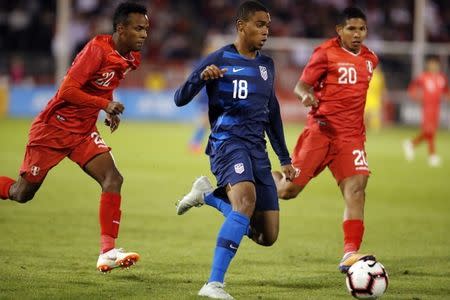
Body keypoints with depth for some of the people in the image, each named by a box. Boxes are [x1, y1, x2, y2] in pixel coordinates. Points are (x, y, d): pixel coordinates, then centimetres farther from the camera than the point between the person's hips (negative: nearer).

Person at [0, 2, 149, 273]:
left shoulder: (130, 59, 2)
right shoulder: (97, 49, -22)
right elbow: (68, 90, -26)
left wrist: (111, 112, 9)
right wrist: (105, 104, -29)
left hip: (84, 132, 7)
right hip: (54, 128, -7)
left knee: (113, 179, -16)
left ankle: (108, 252, -19)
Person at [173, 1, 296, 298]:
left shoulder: (266, 65, 17)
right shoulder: (220, 59, 0)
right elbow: (180, 99, -3)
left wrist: (285, 158, 27)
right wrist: (201, 77, -23)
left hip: (257, 149, 7)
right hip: (228, 142, -7)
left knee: (267, 237, 2)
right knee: (247, 199, -37)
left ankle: (208, 194, 21)